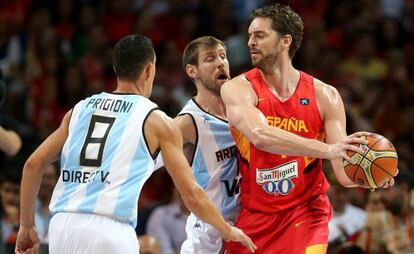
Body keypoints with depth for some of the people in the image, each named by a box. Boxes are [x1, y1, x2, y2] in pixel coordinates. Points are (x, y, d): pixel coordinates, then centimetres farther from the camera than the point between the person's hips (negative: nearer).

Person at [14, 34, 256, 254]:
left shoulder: (81, 108, 20)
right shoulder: (157, 121, 8)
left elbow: (34, 164, 17)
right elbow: (192, 195, 9)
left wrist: (27, 225, 24)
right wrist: (228, 231, 24)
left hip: (63, 225, 5)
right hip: (110, 229, -5)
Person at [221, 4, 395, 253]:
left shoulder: (324, 95, -4)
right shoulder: (238, 88, -10)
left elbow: (344, 172, -5)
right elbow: (260, 136, -31)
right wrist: (326, 149, -40)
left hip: (305, 211, 0)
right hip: (254, 214, 0)